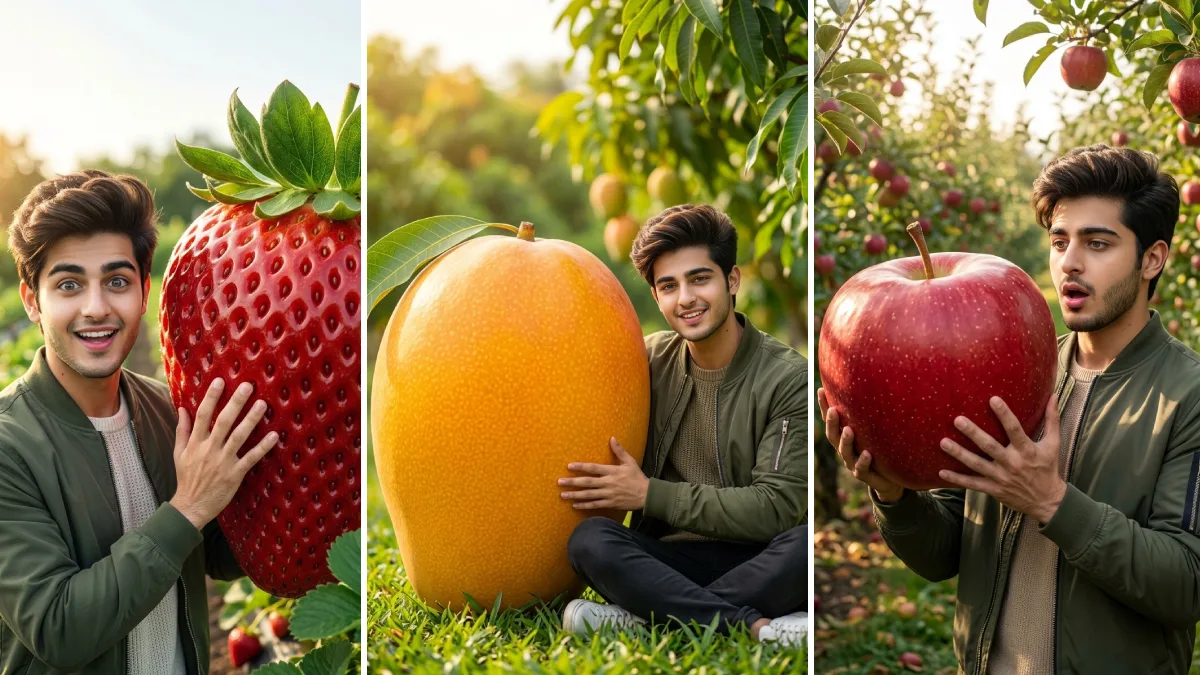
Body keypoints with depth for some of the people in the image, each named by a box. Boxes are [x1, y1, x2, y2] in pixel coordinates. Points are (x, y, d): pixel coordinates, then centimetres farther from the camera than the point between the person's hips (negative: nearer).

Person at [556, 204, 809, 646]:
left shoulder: (788, 378, -5)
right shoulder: (650, 360, 6)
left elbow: (776, 507, -12)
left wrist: (650, 493, -14)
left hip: (757, 560, -3)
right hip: (671, 558, 3)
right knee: (589, 540, -27)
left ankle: (644, 615, -29)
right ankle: (757, 627, -32)